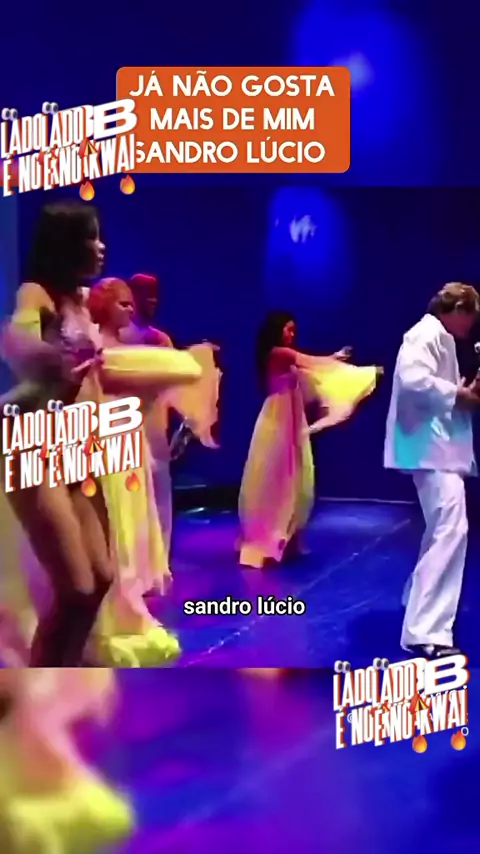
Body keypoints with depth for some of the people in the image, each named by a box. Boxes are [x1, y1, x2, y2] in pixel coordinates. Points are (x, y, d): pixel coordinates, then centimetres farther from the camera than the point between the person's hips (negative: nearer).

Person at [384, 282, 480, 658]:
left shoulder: (441, 339, 21)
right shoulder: (428, 333, -11)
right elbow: (414, 379, -28)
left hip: (440, 445, 12)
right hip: (431, 446, -12)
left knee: (443, 527, 25)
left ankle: (420, 597, 43)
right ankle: (426, 632, -24)